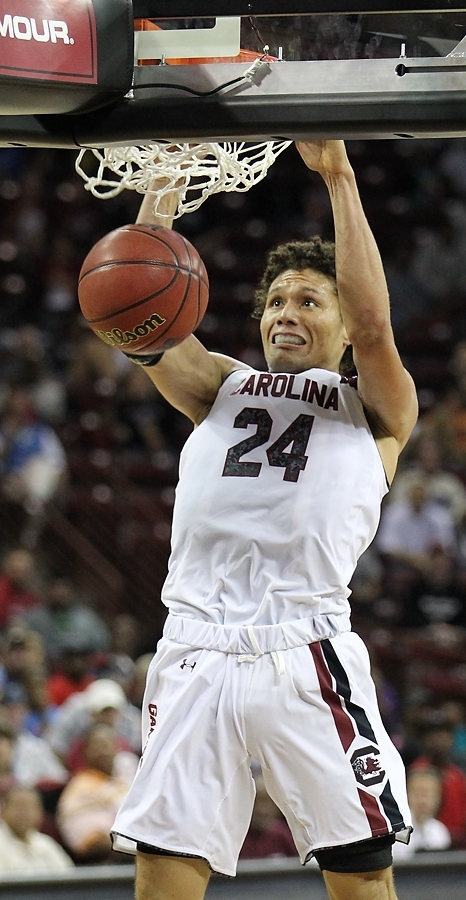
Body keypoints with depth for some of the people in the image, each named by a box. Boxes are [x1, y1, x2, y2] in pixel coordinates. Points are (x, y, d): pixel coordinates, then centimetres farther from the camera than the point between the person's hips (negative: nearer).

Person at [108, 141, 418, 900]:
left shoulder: (373, 410, 14)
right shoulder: (223, 389, 23)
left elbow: (374, 325, -6)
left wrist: (339, 178, -4)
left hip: (305, 657, -3)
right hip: (196, 651, 3)